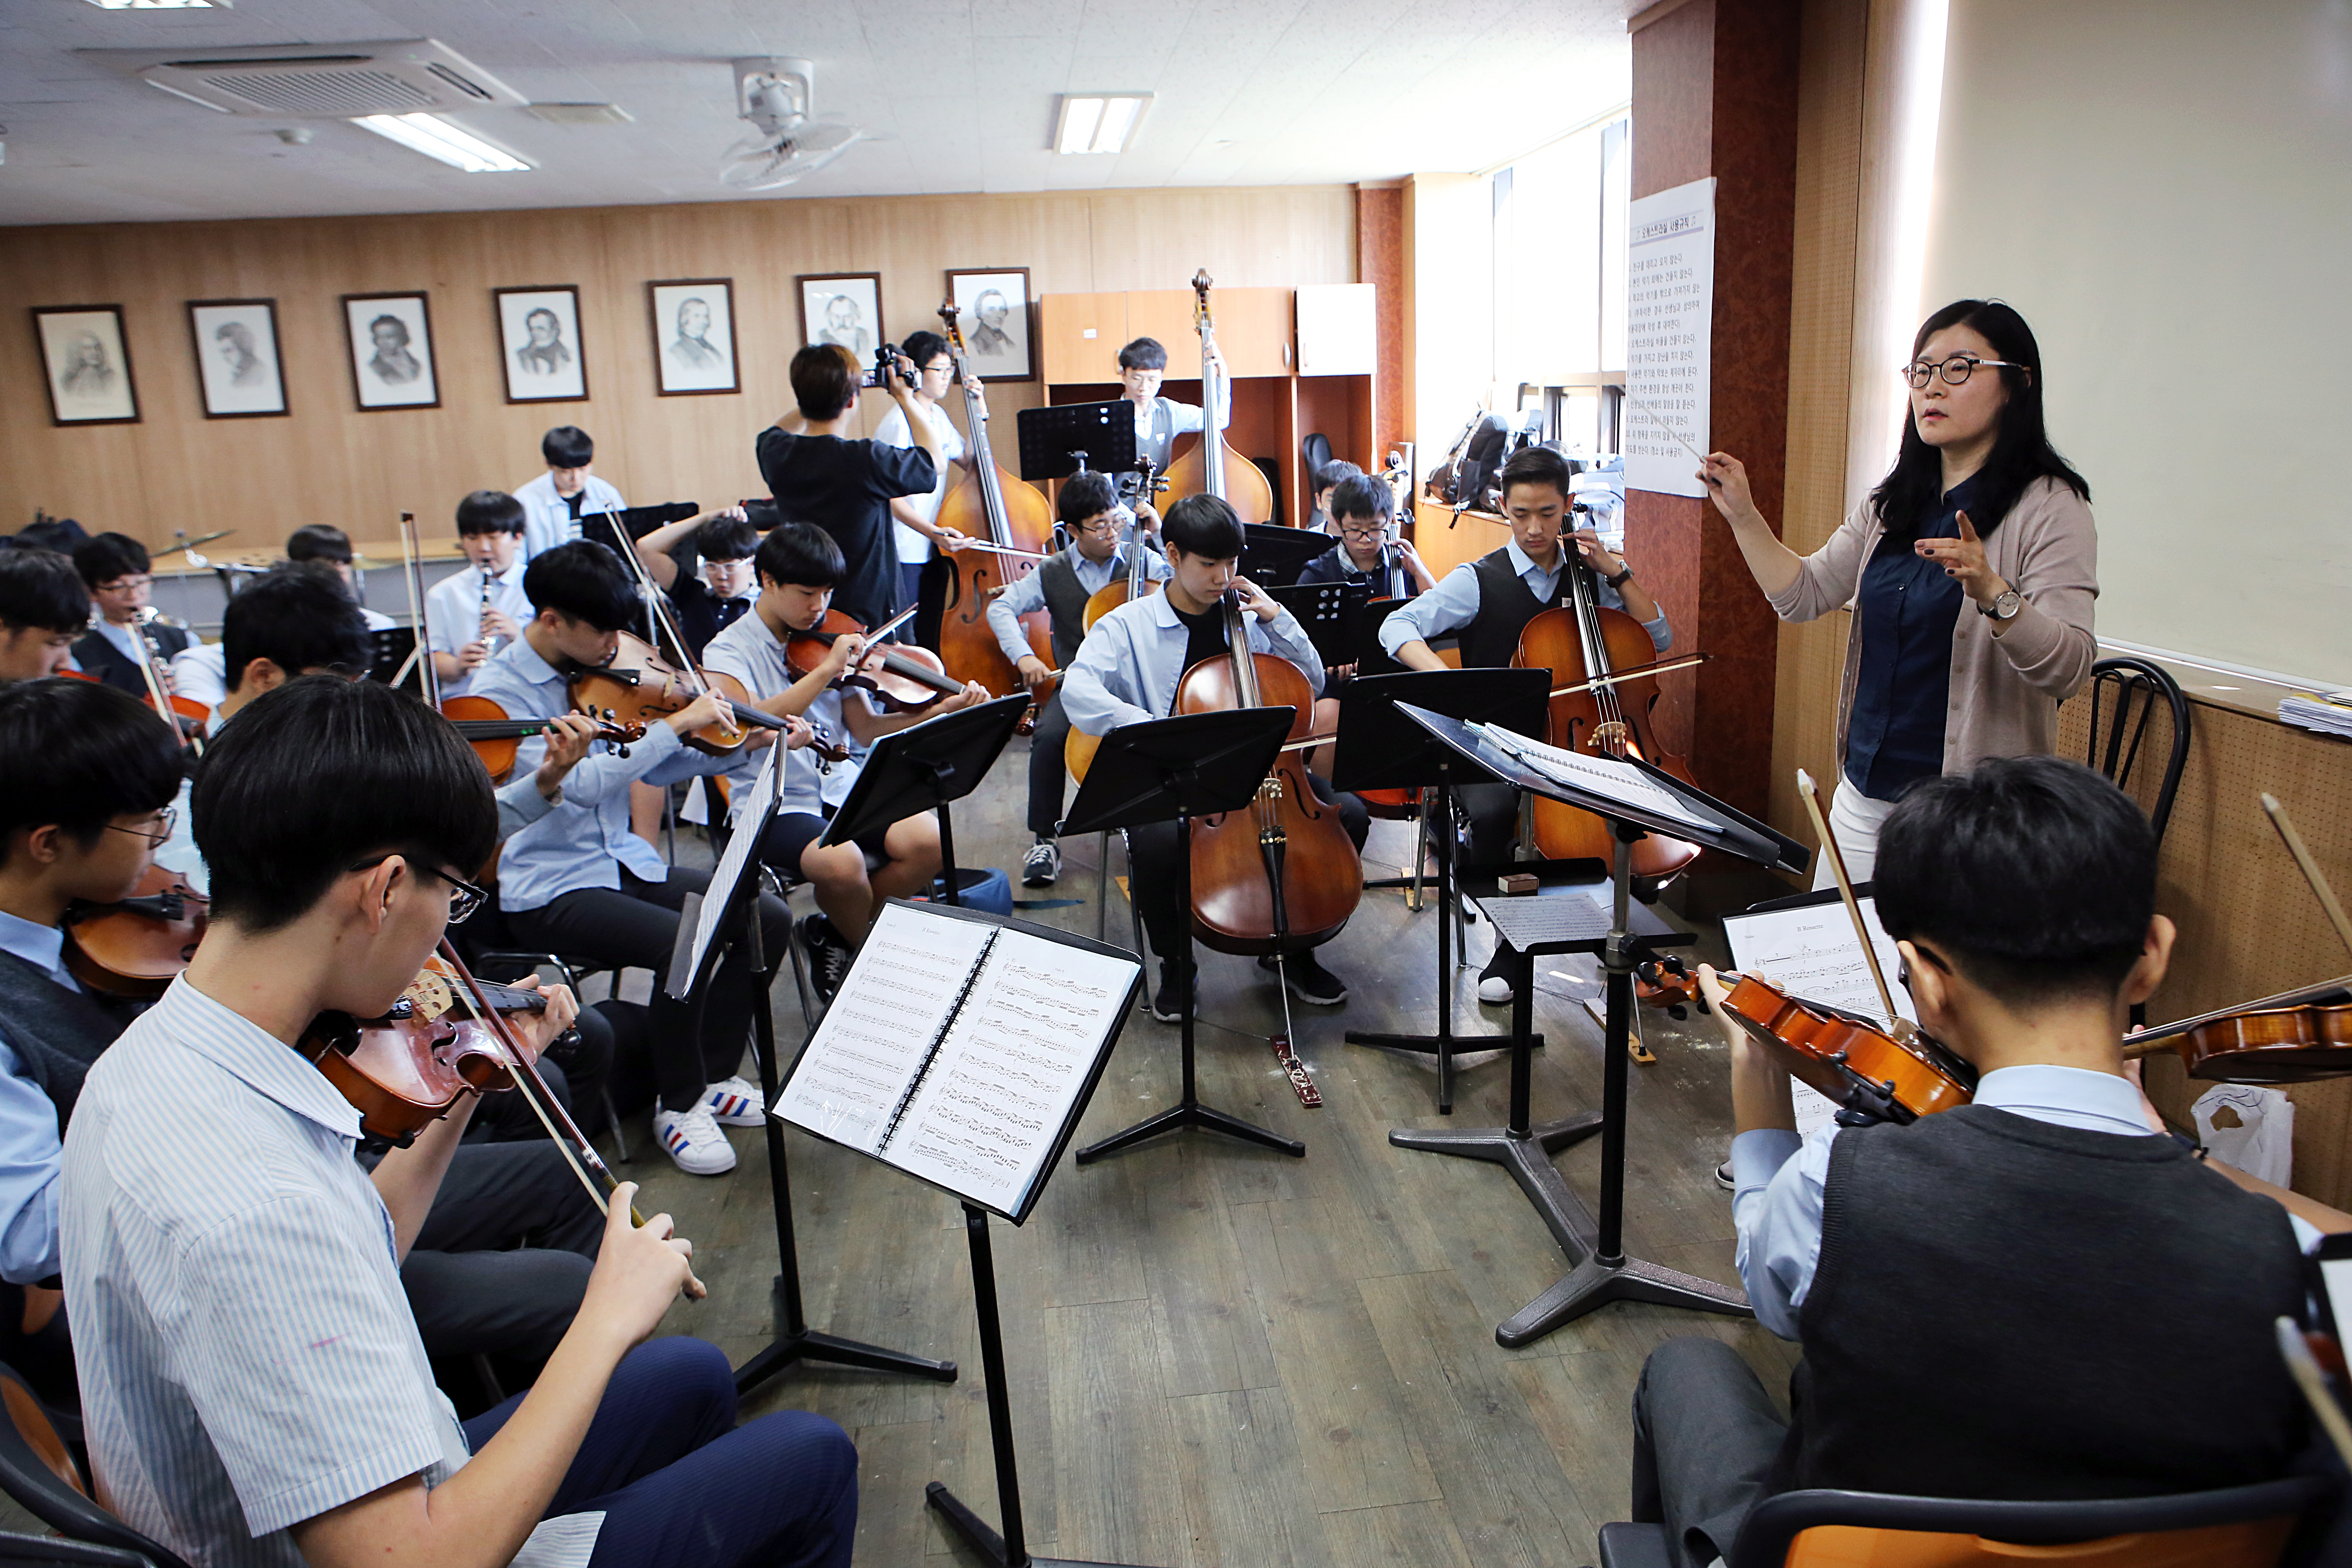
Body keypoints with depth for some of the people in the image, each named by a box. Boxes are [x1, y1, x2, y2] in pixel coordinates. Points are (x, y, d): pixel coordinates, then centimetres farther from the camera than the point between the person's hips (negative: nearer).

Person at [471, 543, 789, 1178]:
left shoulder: (597, 678, 6)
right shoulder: (498, 692, -14)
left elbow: (653, 767, 13)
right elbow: (581, 784, -28)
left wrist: (743, 745, 1)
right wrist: (675, 724, -24)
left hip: (624, 862, 7)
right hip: (548, 888, -7)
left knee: (768, 917, -8)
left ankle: (715, 1077, 9)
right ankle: (679, 1104, -4)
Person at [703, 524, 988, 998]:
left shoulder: (829, 640, 10)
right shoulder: (729, 651, -4)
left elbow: (867, 728, 5)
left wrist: (941, 710, -9)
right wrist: (826, 671, -27)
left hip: (843, 789, 5)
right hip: (774, 804, -5)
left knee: (928, 841, -22)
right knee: (841, 862, -35)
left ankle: (836, 934, 3)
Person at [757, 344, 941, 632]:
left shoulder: (775, 454, -5)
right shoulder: (869, 460, -22)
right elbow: (933, 461, -2)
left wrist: (819, 396, 20)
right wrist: (905, 398, 6)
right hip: (871, 615, -6)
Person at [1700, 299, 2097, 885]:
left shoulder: (2049, 507, -10)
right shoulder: (1895, 501, 10)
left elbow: (2069, 670, -20)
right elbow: (1806, 595, 11)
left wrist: (1992, 593, -36)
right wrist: (1743, 516, 1)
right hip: (1864, 793, 6)